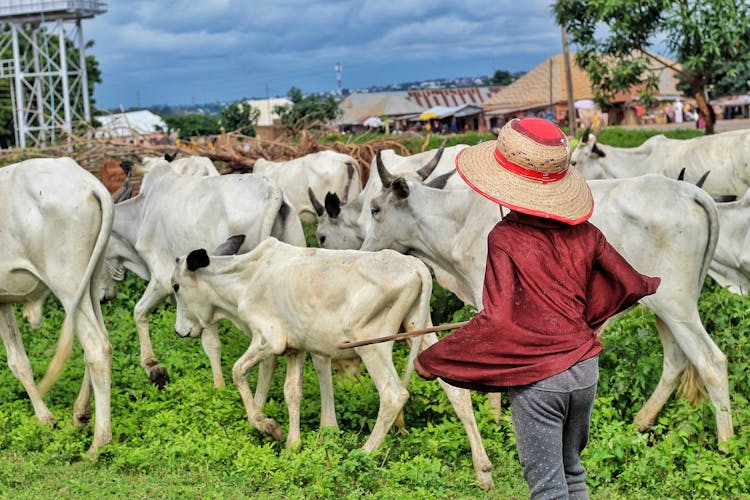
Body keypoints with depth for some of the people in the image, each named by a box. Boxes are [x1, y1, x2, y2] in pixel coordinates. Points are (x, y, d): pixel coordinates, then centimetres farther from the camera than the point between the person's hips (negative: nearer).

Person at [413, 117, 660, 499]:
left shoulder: (506, 238, -14)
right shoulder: (582, 231, 1)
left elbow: (496, 322, -21)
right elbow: (629, 285, 12)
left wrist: (431, 360, -12)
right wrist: (649, 285, 37)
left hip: (536, 379, -6)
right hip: (584, 371, 6)